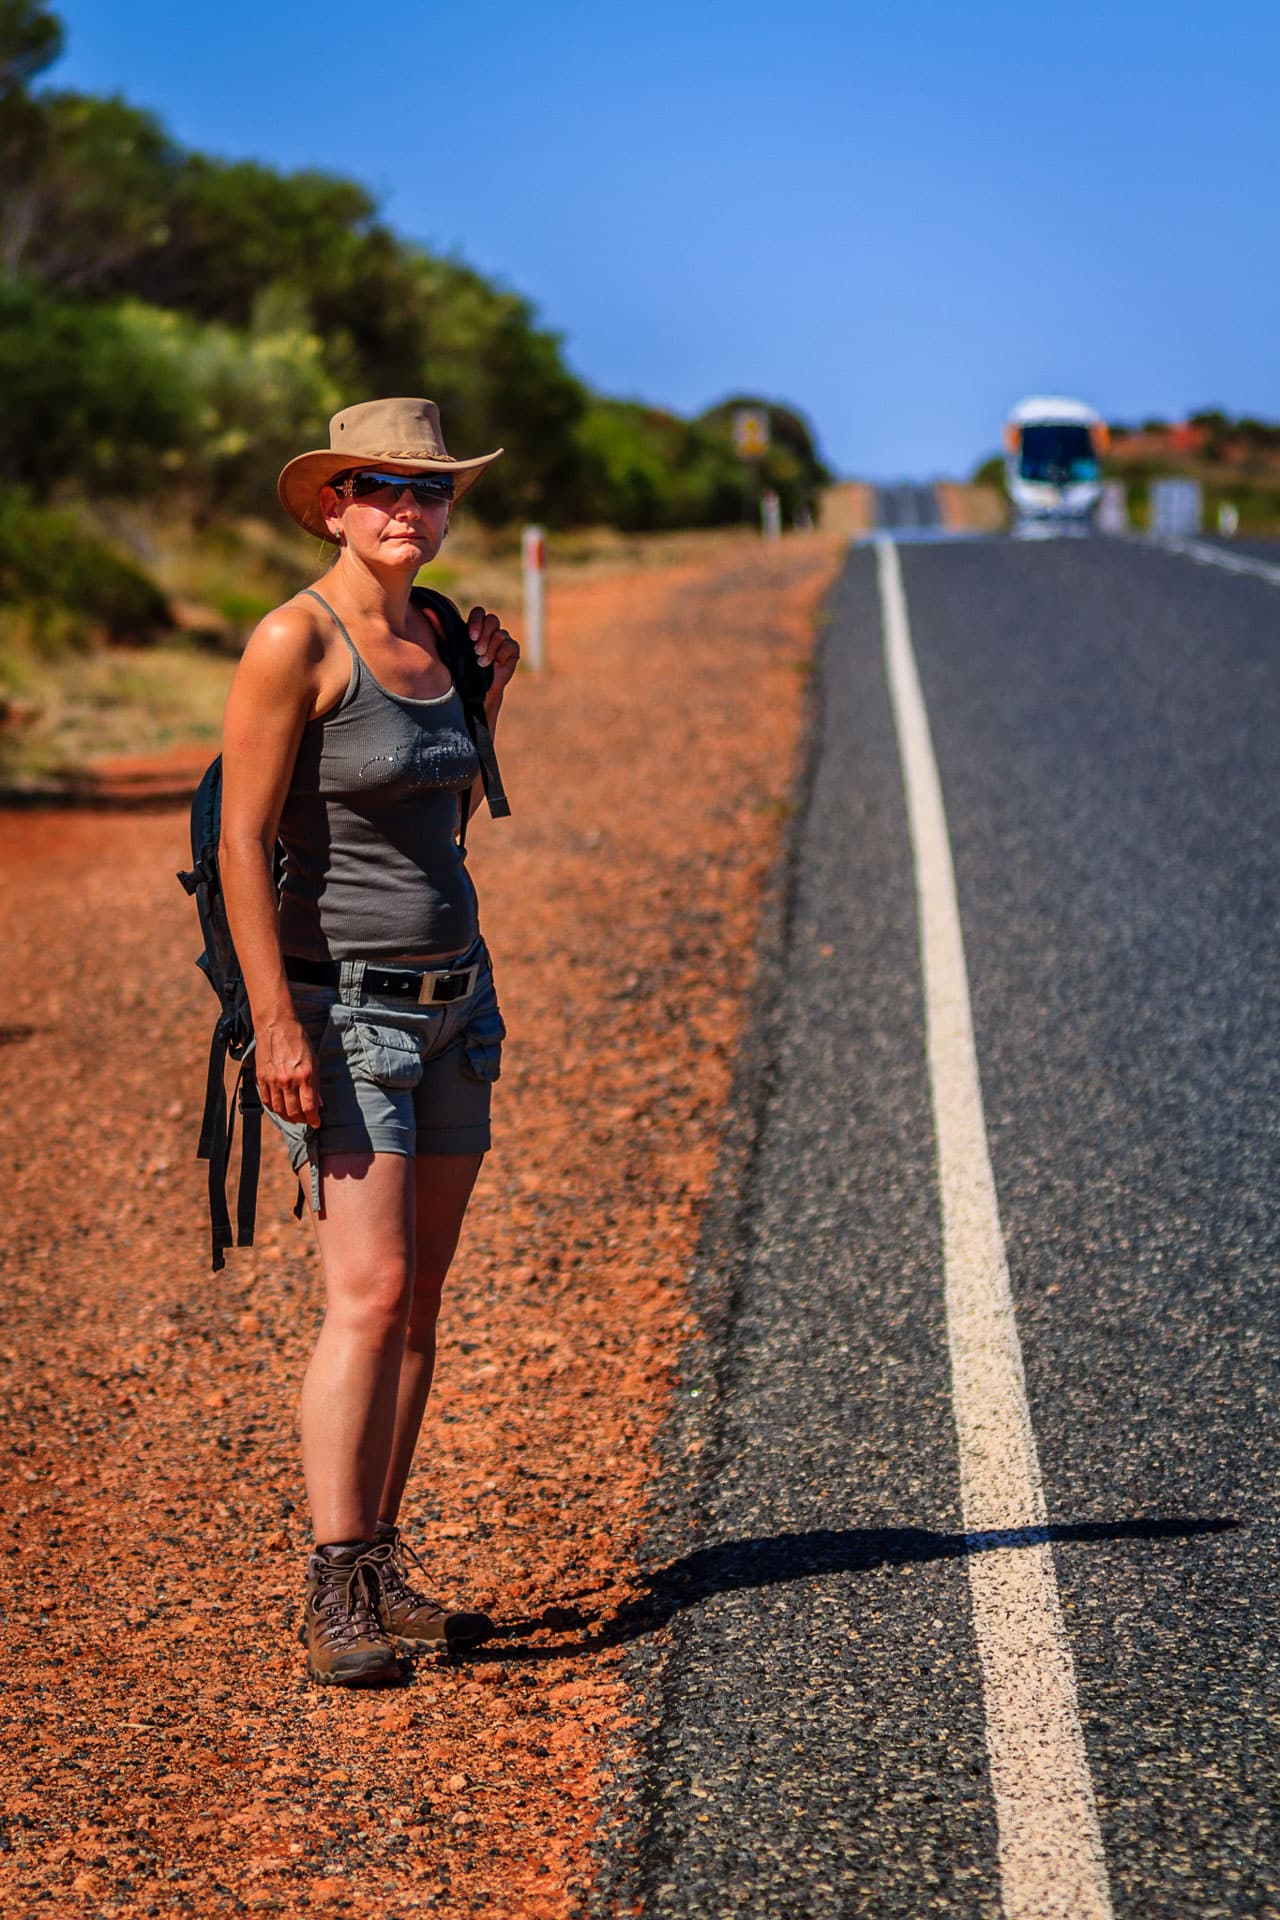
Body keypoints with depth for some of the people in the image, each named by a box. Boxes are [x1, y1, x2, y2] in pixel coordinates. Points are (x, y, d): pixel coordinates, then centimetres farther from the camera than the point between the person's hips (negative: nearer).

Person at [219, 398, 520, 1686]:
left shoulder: (428, 631, 9)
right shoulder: (295, 640, -13)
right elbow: (242, 840, -17)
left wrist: (488, 697, 10)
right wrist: (276, 1023, -20)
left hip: (451, 998, 8)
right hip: (341, 1008, -8)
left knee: (417, 1299, 8)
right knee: (368, 1292, -15)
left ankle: (380, 1568, 16)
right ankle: (334, 1596, -12)